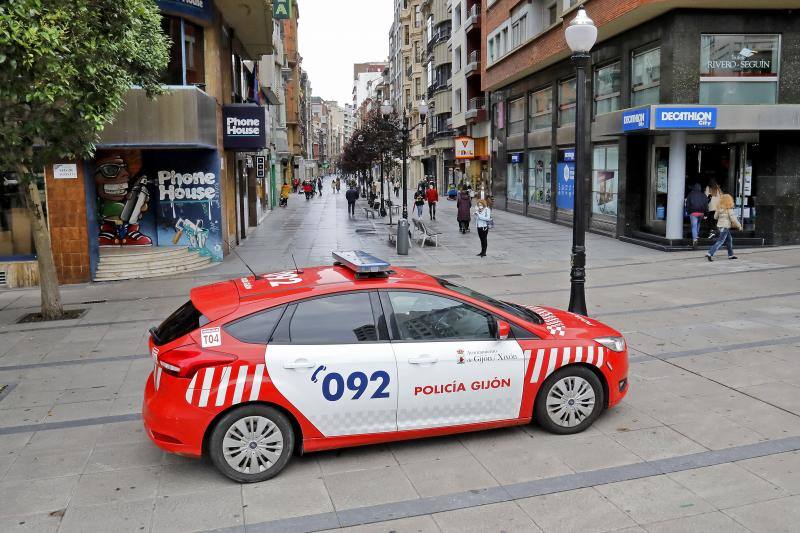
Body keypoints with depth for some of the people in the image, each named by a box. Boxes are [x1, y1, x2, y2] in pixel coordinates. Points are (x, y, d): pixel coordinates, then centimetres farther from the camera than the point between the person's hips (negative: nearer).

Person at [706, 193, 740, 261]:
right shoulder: (729, 209, -14)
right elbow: (733, 219, -12)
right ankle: (710, 254, -15)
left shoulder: (719, 208, 3)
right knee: (720, 241, -6)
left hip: (719, 226, 7)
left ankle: (731, 255, 26)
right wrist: (739, 226, 0)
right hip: (725, 227, -7)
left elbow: (715, 216, 10)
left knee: (729, 239, 20)